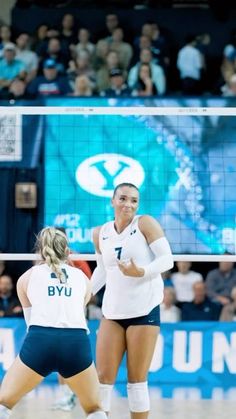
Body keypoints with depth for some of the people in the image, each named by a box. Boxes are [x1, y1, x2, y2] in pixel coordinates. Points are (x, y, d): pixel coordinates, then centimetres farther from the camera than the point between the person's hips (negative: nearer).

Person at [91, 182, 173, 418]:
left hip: (144, 310, -4)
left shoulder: (145, 224, -4)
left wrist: (141, 272, -24)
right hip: (112, 312, 4)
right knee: (103, 377, 0)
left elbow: (167, 259, -9)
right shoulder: (100, 234, 8)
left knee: (137, 380, -1)